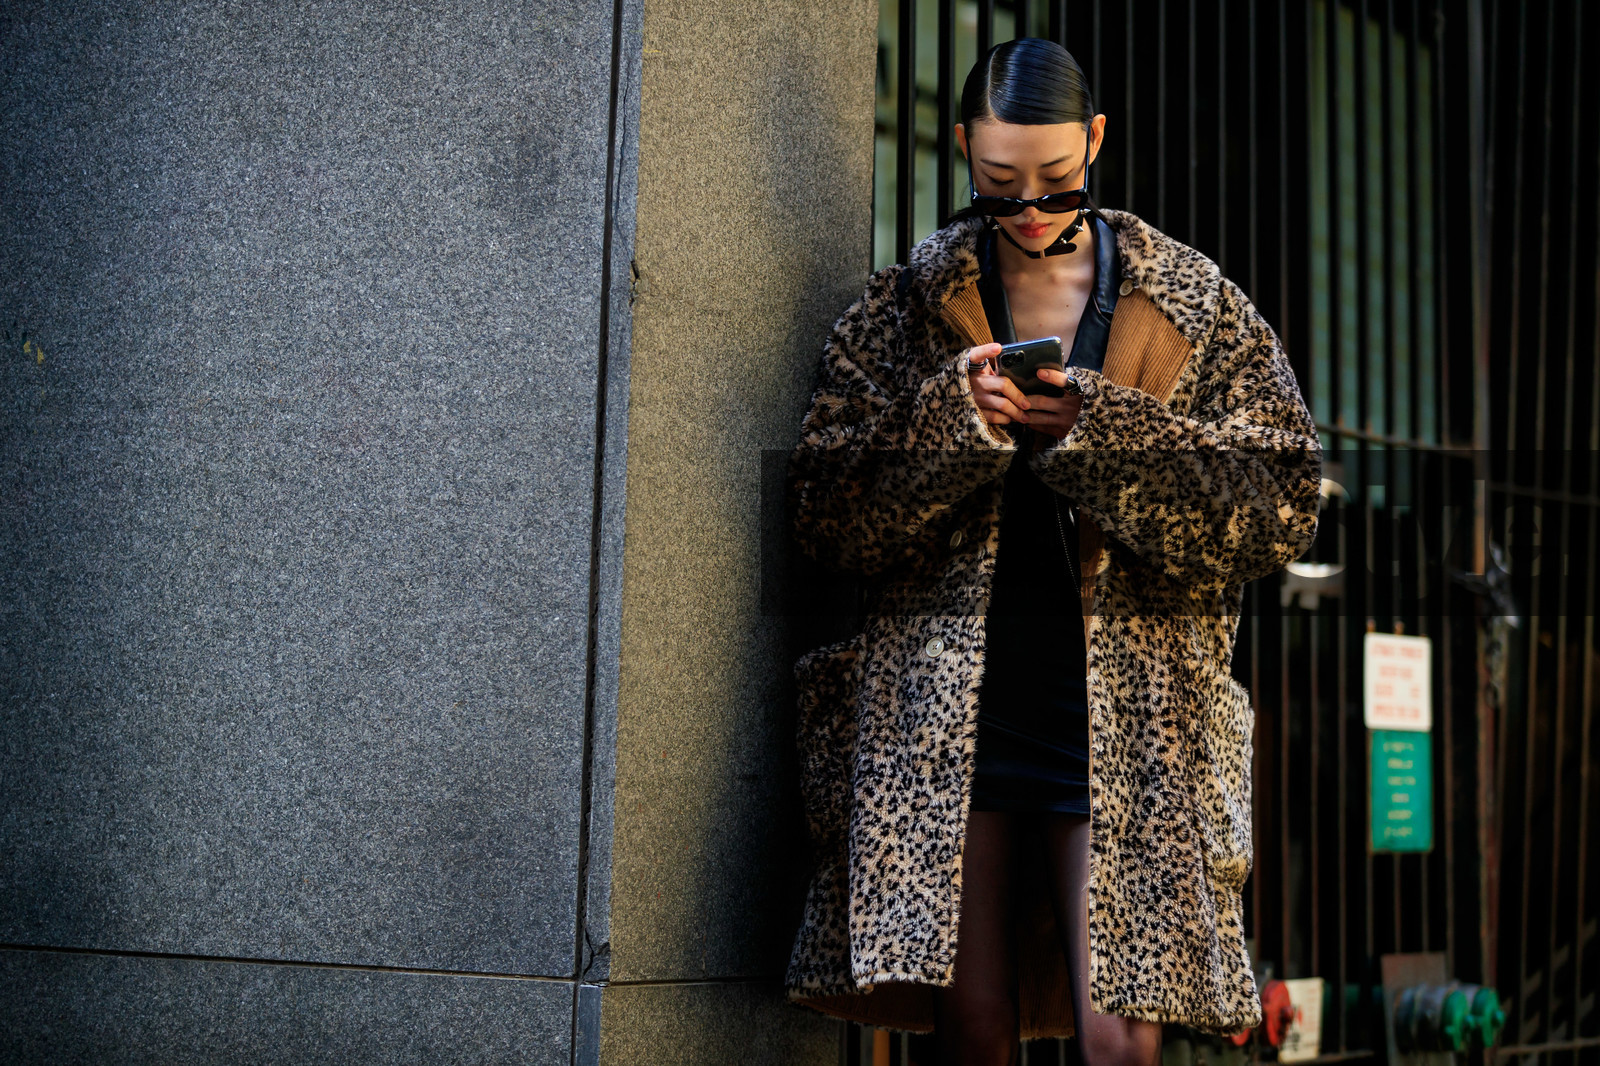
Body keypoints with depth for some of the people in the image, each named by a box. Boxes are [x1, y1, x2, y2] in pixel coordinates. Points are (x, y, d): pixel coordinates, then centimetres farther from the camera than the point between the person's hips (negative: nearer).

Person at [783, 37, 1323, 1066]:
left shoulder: (1194, 303, 9)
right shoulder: (907, 305, 10)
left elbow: (1282, 500, 0)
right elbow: (828, 511, 5)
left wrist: (1099, 431, -12)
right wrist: (953, 422, -12)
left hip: (1125, 706, 0)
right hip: (948, 700, 1)